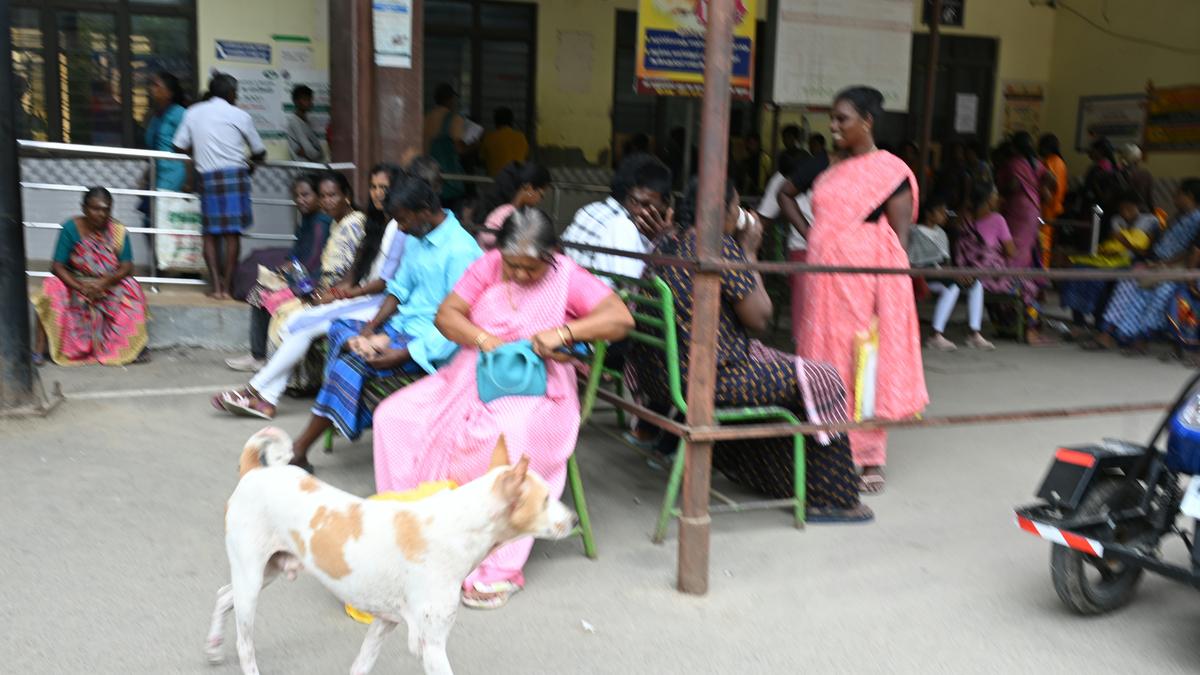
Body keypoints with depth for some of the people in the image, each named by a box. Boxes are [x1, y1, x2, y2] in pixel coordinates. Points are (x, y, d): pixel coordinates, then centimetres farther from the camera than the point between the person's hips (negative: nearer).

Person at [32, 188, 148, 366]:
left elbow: (127, 267, -13)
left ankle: (132, 346, -20)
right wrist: (80, 287, -30)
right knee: (52, 291, -29)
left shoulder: (118, 231, -10)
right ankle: (40, 347, -24)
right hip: (73, 282, -1)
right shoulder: (71, 228, -14)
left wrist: (104, 283, -30)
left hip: (110, 284, 1)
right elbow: (58, 266, -15)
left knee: (131, 290, -26)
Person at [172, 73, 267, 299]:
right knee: (232, 232, -1)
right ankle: (228, 286, -2)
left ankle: (216, 286, 2)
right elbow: (259, 153, 10)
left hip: (207, 176, 3)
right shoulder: (240, 115, 4)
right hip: (235, 174, -3)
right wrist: (250, 161, 31)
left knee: (210, 233, 8)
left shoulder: (193, 112, 12)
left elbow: (180, 146, 10)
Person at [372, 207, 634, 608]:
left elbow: (621, 319, -12)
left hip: (535, 387, -4)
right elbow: (446, 315, 3)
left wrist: (564, 331, -24)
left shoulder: (566, 277, -3)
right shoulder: (489, 265, 6)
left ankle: (500, 570, -27)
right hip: (473, 374, 5)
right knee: (394, 416, -15)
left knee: (507, 436, -38)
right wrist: (486, 341, -15)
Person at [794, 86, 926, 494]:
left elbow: (899, 239, -9)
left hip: (865, 283, -7)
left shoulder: (890, 172, -5)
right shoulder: (833, 171, 16)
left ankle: (869, 460, 8)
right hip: (826, 283, 7)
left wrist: (888, 293, -15)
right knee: (827, 365, 8)